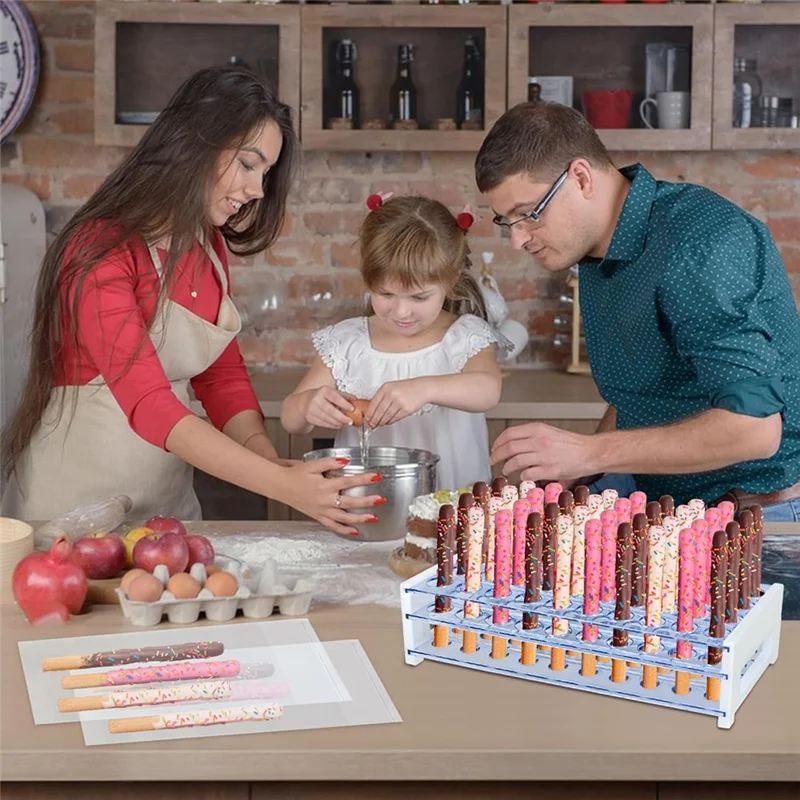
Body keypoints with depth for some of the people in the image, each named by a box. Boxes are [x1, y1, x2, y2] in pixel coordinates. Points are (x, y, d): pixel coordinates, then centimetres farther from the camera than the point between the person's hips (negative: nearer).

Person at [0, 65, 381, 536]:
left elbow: (224, 377, 3)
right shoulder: (101, 250, -22)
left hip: (170, 496, 7)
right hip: (78, 501, -7)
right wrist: (284, 487, -37)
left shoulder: (207, 245, 4)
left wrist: (274, 461, -16)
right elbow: (148, 405, -29)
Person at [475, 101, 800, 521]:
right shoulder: (596, 251, 7)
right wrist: (572, 476, 4)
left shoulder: (701, 243, -21)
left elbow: (753, 428, -27)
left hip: (757, 508, -8)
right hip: (653, 488, 8)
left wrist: (588, 453, -26)